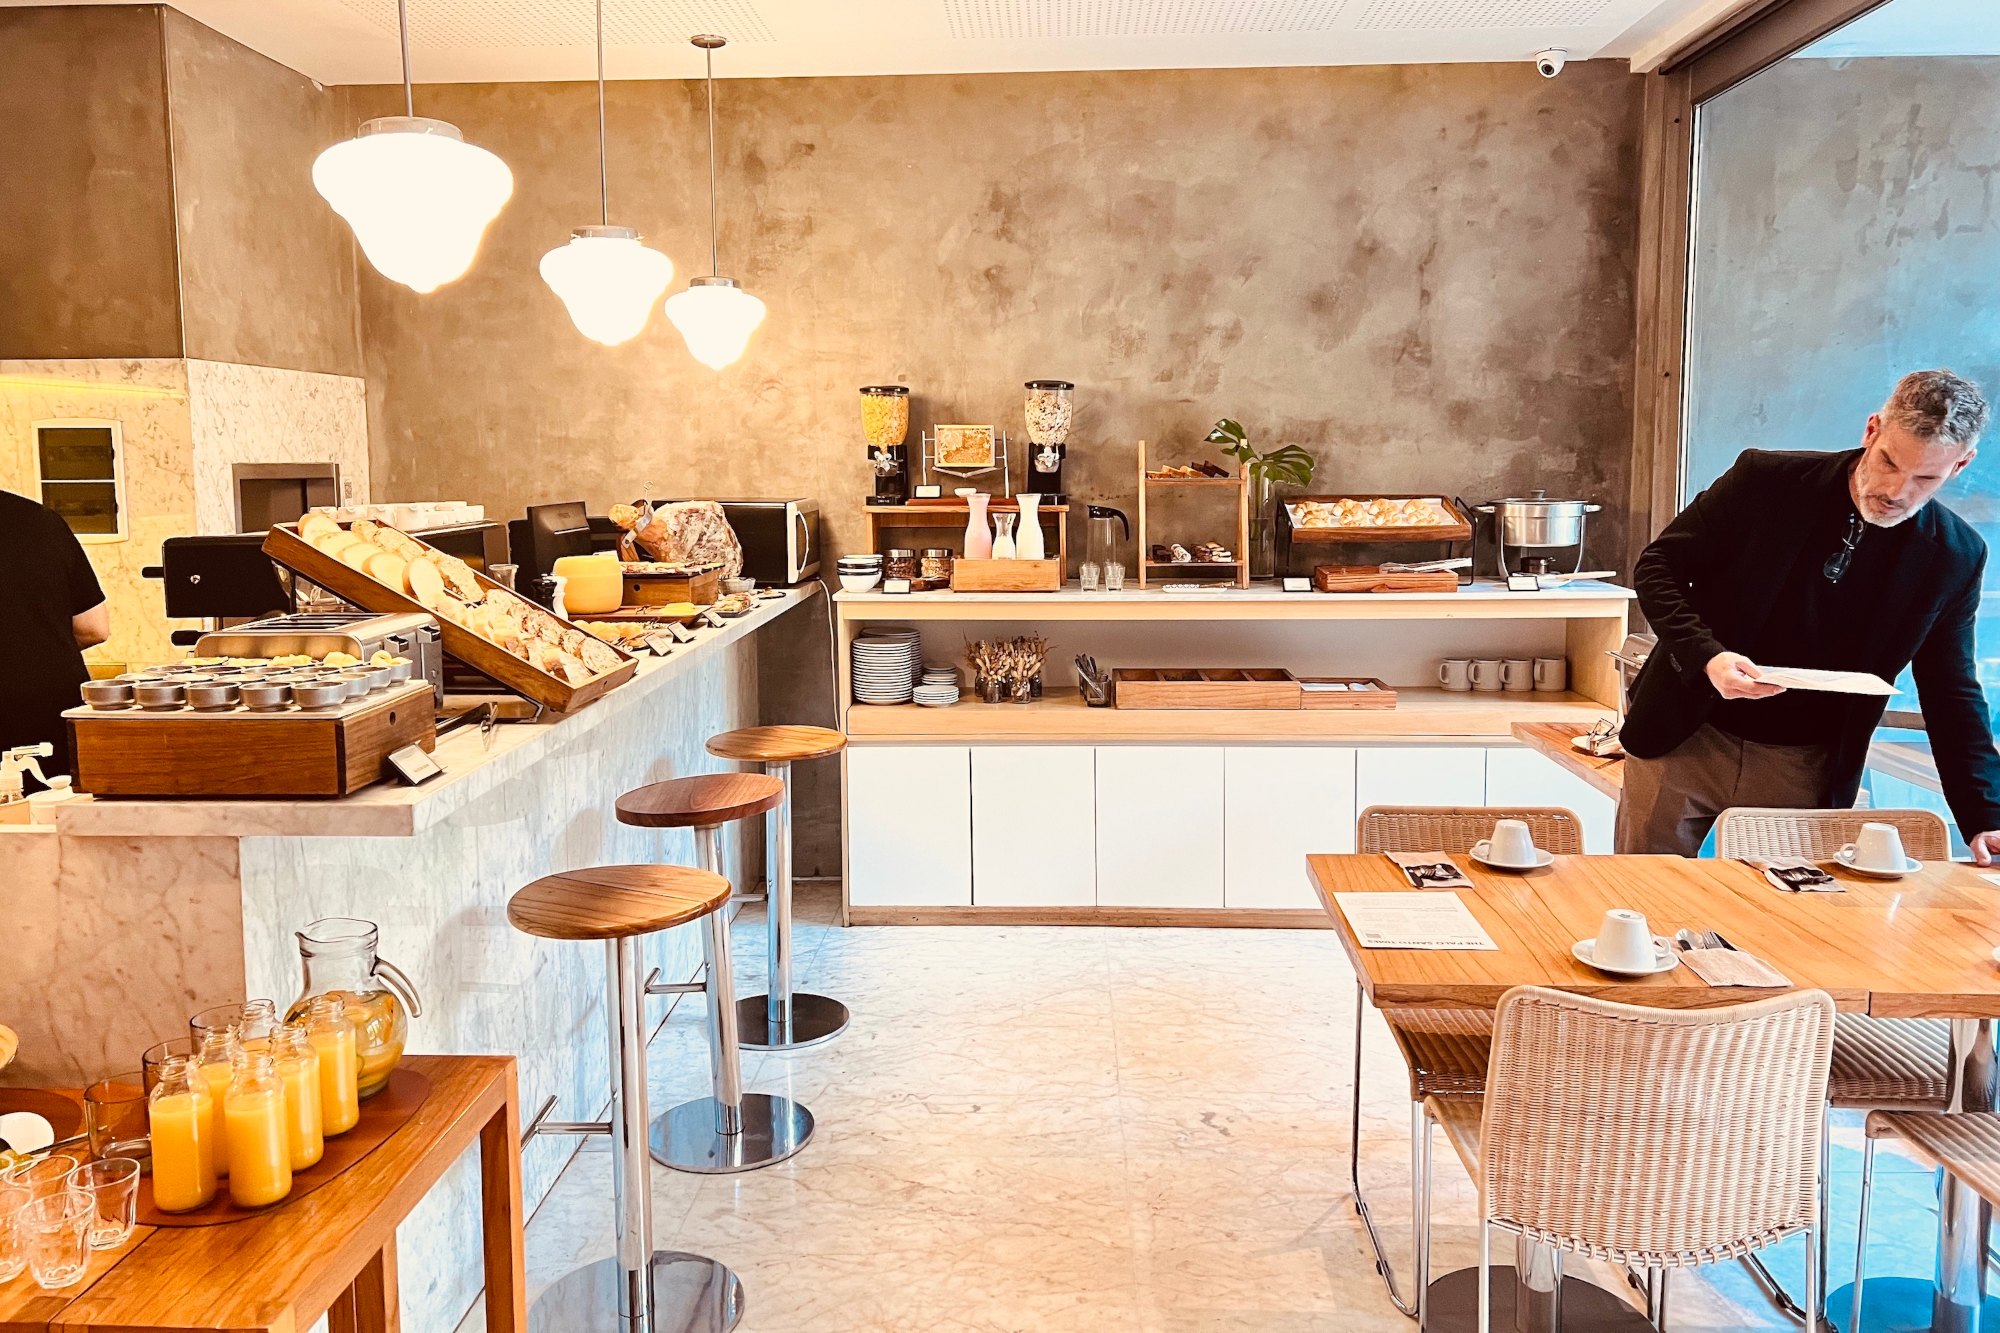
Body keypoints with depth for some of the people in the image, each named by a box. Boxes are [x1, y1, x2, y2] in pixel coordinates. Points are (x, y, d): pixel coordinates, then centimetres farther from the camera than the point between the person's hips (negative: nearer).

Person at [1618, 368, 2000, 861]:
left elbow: (1952, 694, 4)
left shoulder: (1955, 557, -3)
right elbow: (1658, 567, -6)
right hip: (1685, 740, -1)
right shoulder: (1766, 480, -11)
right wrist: (1706, 656, -23)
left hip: (1804, 771, 2)